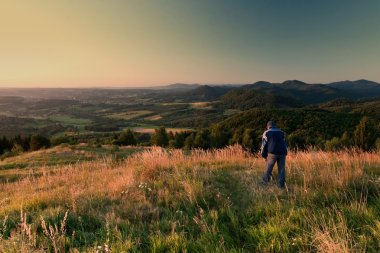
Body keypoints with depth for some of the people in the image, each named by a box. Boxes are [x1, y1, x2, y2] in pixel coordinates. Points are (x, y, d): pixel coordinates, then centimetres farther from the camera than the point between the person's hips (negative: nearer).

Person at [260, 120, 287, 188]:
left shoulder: (266, 133, 11)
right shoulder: (281, 132, 23)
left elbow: (264, 145, 10)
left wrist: (264, 155, 17)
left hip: (272, 153, -3)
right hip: (282, 152, 3)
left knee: (268, 169, 7)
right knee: (281, 169, 7)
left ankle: (265, 182, 13)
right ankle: (281, 184, 7)